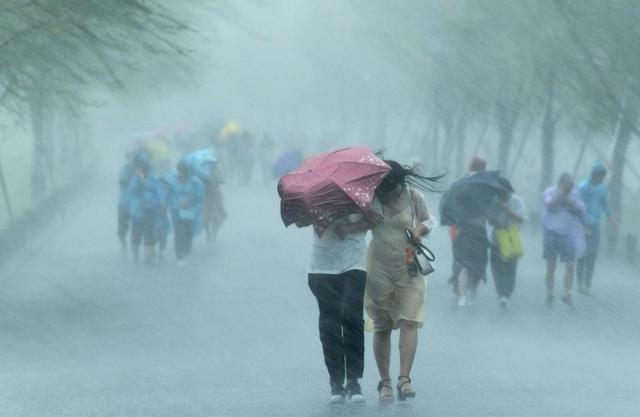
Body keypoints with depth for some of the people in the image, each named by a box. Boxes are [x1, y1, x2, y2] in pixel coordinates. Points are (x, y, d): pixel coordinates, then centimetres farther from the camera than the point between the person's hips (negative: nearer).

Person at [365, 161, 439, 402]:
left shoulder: (412, 196, -3)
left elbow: (429, 219, 10)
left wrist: (421, 229, -10)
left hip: (409, 269, 0)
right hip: (379, 270, 0)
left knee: (409, 322, -14)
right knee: (382, 327, 5)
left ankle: (404, 379, -18)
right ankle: (384, 382, 14)